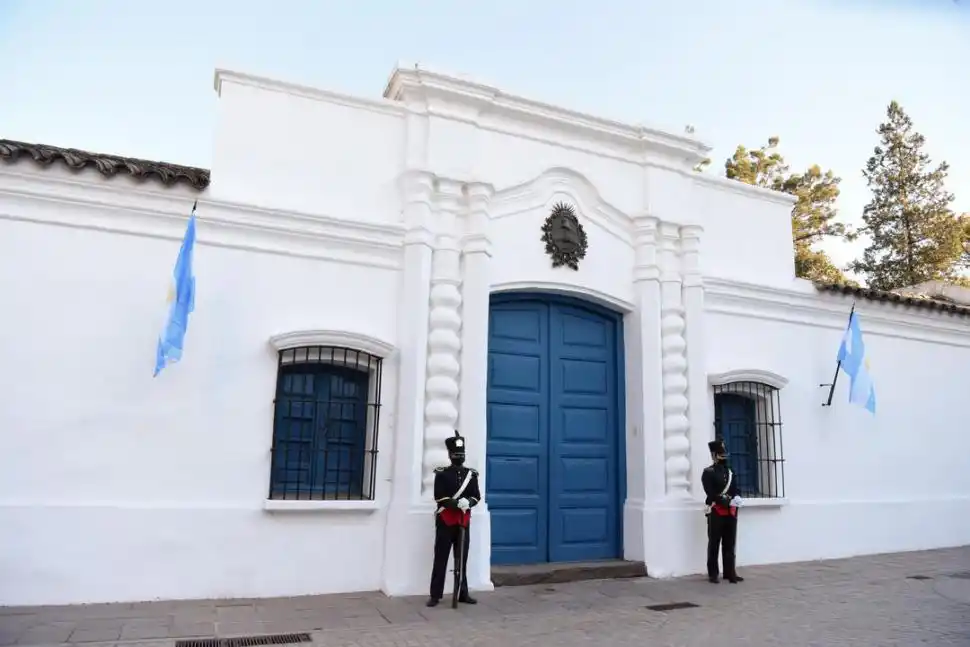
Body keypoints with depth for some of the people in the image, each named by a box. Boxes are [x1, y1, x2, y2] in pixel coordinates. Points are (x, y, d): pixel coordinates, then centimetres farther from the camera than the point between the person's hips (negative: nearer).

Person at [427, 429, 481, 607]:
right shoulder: (441, 474, -3)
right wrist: (456, 503, -24)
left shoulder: (471, 474, 8)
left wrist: (468, 502, -18)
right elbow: (439, 497, -11)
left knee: (462, 559, 10)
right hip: (445, 521, -3)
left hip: (463, 522, 3)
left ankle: (463, 593, 19)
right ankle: (435, 595, 7)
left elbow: (477, 496, 4)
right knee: (440, 559, 0)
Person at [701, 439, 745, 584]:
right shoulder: (708, 472, -4)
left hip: (731, 512, 6)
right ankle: (713, 574, 7)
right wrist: (727, 501, -22)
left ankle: (730, 573, 15)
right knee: (714, 545, 0)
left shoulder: (730, 472, 17)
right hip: (716, 513, -6)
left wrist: (737, 498, -11)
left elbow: (737, 489, 11)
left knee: (730, 544, 9)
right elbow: (711, 493, -13)